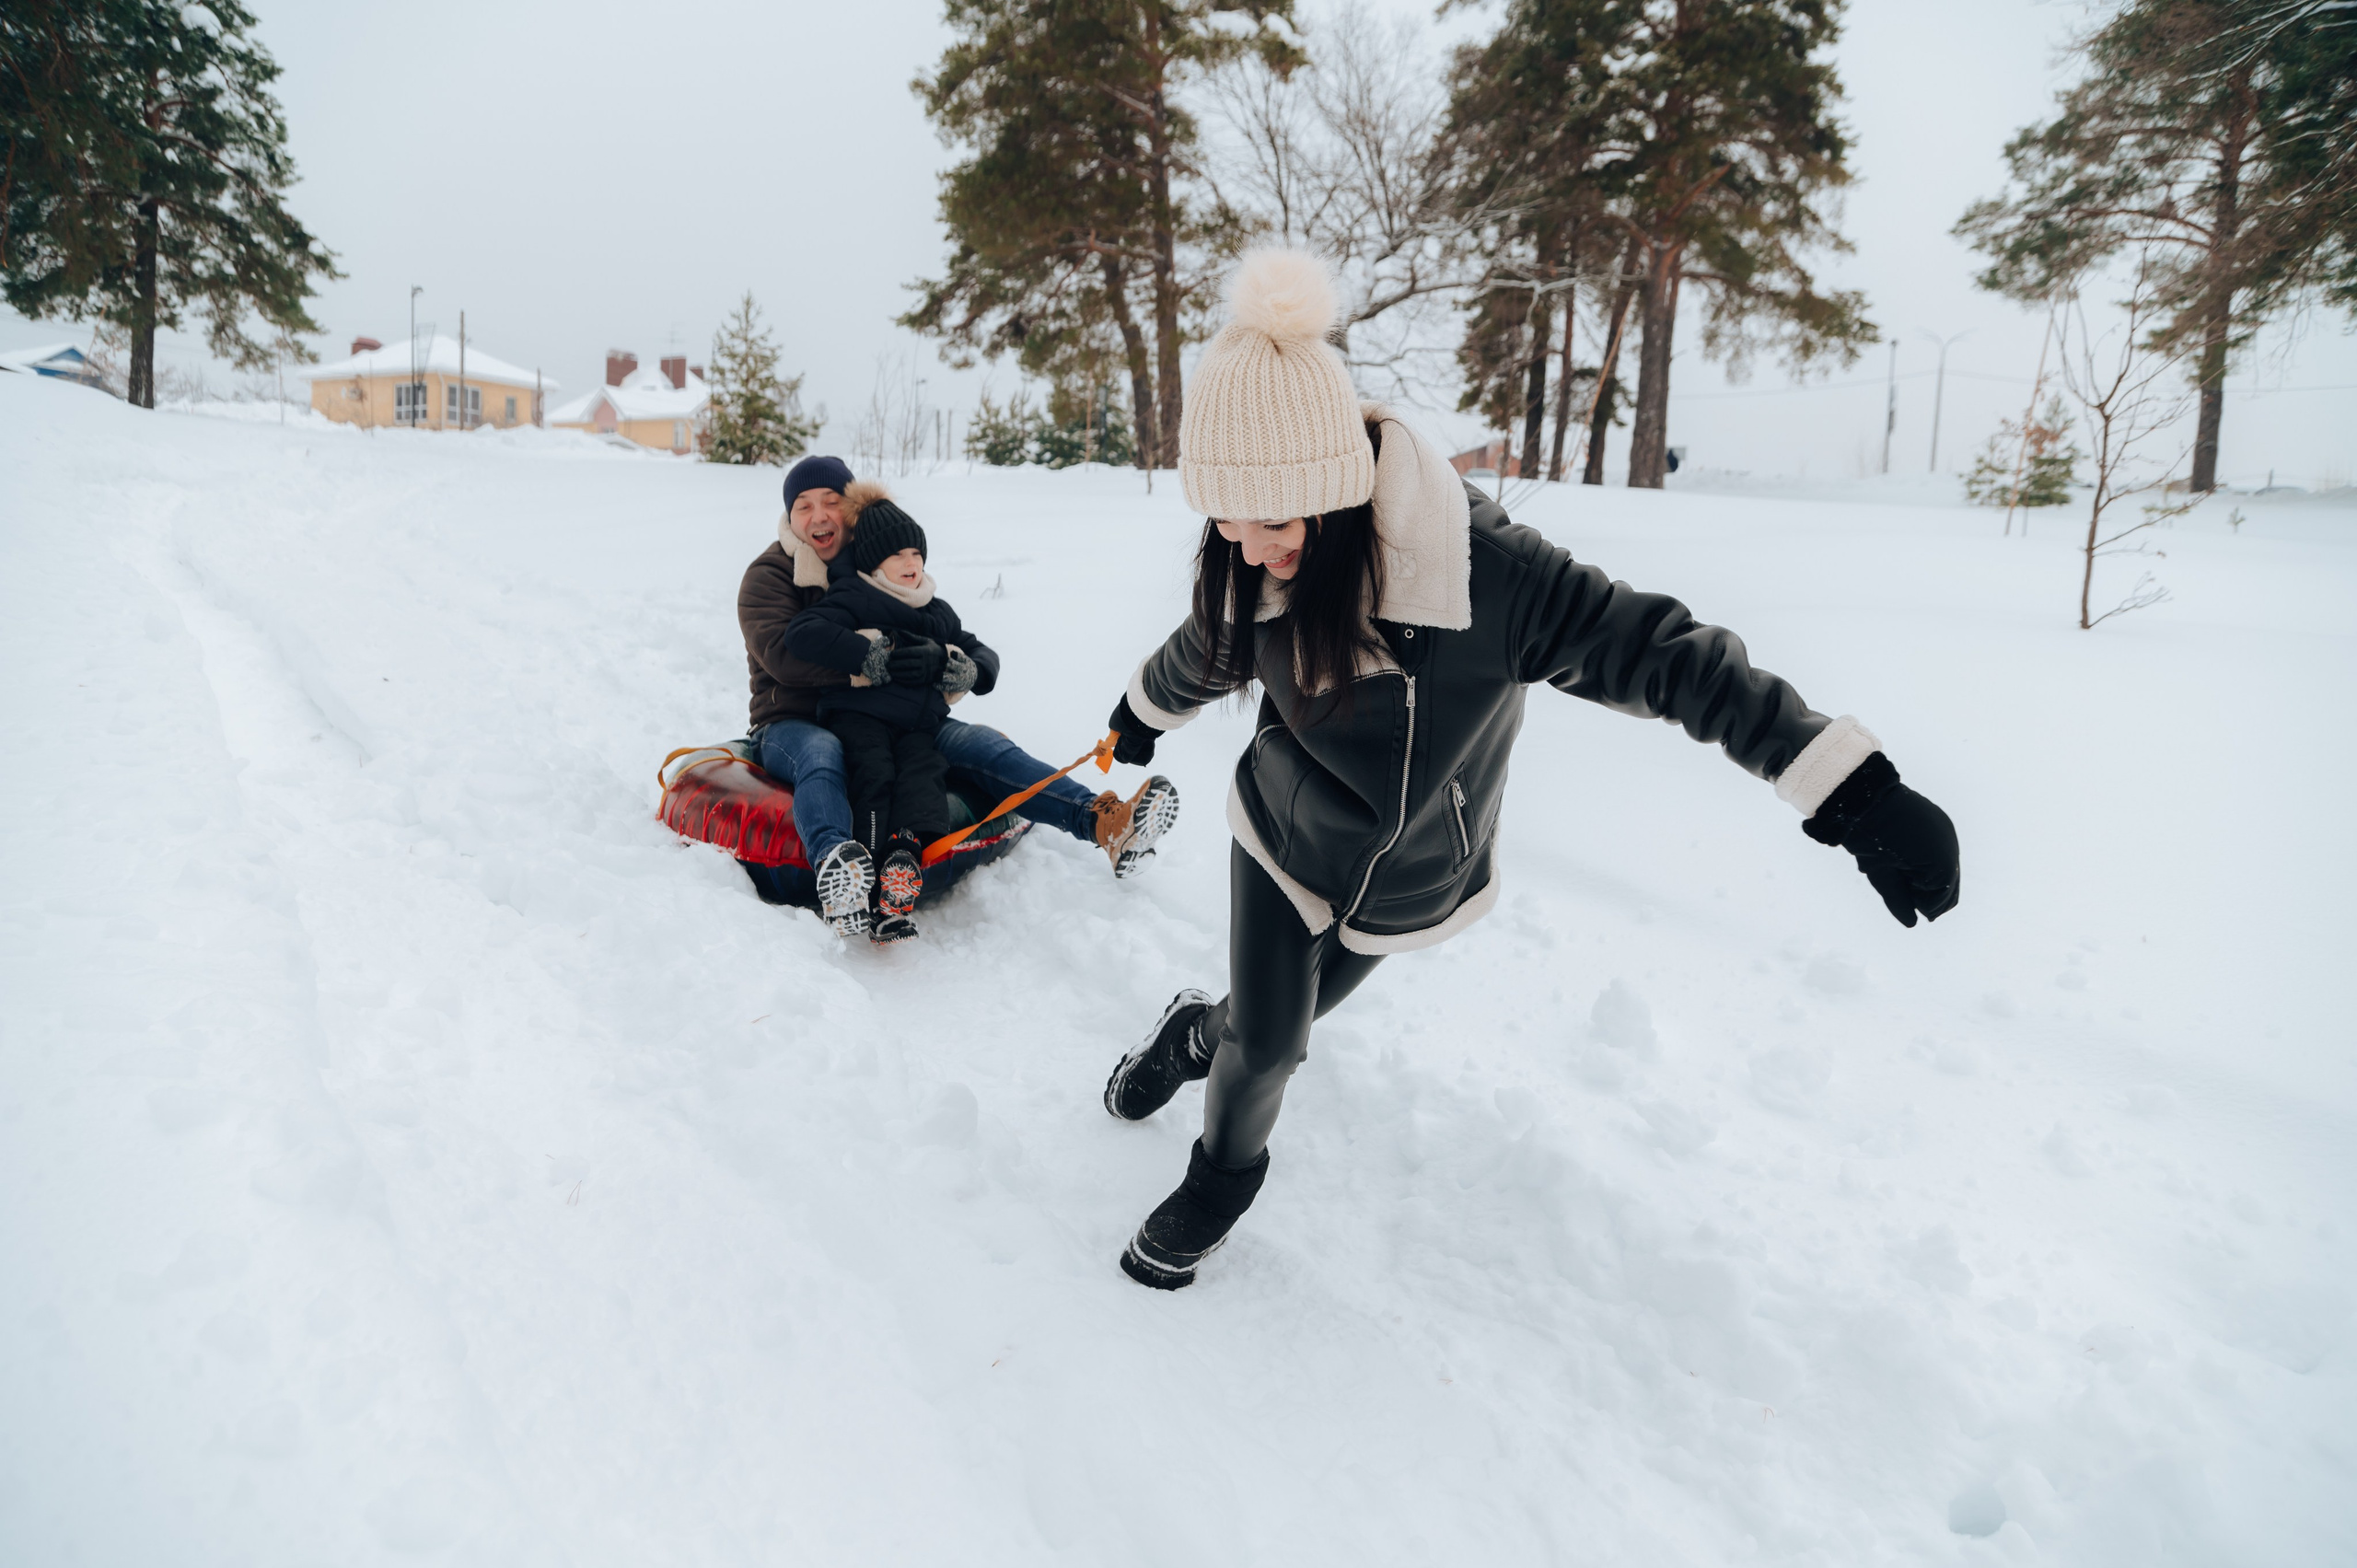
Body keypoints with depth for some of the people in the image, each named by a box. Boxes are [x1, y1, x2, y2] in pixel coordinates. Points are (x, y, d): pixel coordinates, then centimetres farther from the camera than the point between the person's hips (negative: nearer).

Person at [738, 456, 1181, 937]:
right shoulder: (768, 574, 1)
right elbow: (781, 653, -18)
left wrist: (939, 660, -19)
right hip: (794, 725, -3)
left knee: (976, 743, -19)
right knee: (820, 754, -39)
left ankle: (1104, 823, -37)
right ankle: (834, 866, -70)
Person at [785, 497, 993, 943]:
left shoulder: (939, 612, 27)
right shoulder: (854, 598, 7)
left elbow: (982, 653, 32)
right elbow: (802, 633, -9)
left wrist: (971, 671, 5)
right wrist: (868, 657, -15)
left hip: (918, 725, 4)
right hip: (858, 715, -4)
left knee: (924, 771, -29)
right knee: (875, 775, -31)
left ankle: (906, 852, -52)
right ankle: (874, 877, -43)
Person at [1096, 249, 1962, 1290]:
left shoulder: (1479, 570, -35)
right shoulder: (1252, 569, -20)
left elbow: (1662, 656, -33)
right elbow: (1205, 651, 4)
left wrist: (1855, 792, -36)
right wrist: (1144, 712, 27)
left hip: (1405, 883, -1)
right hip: (1283, 841, 1)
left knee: (1276, 1029, 17)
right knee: (1265, 1045, 4)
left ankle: (1197, 1035, 53)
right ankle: (1224, 1174, 38)